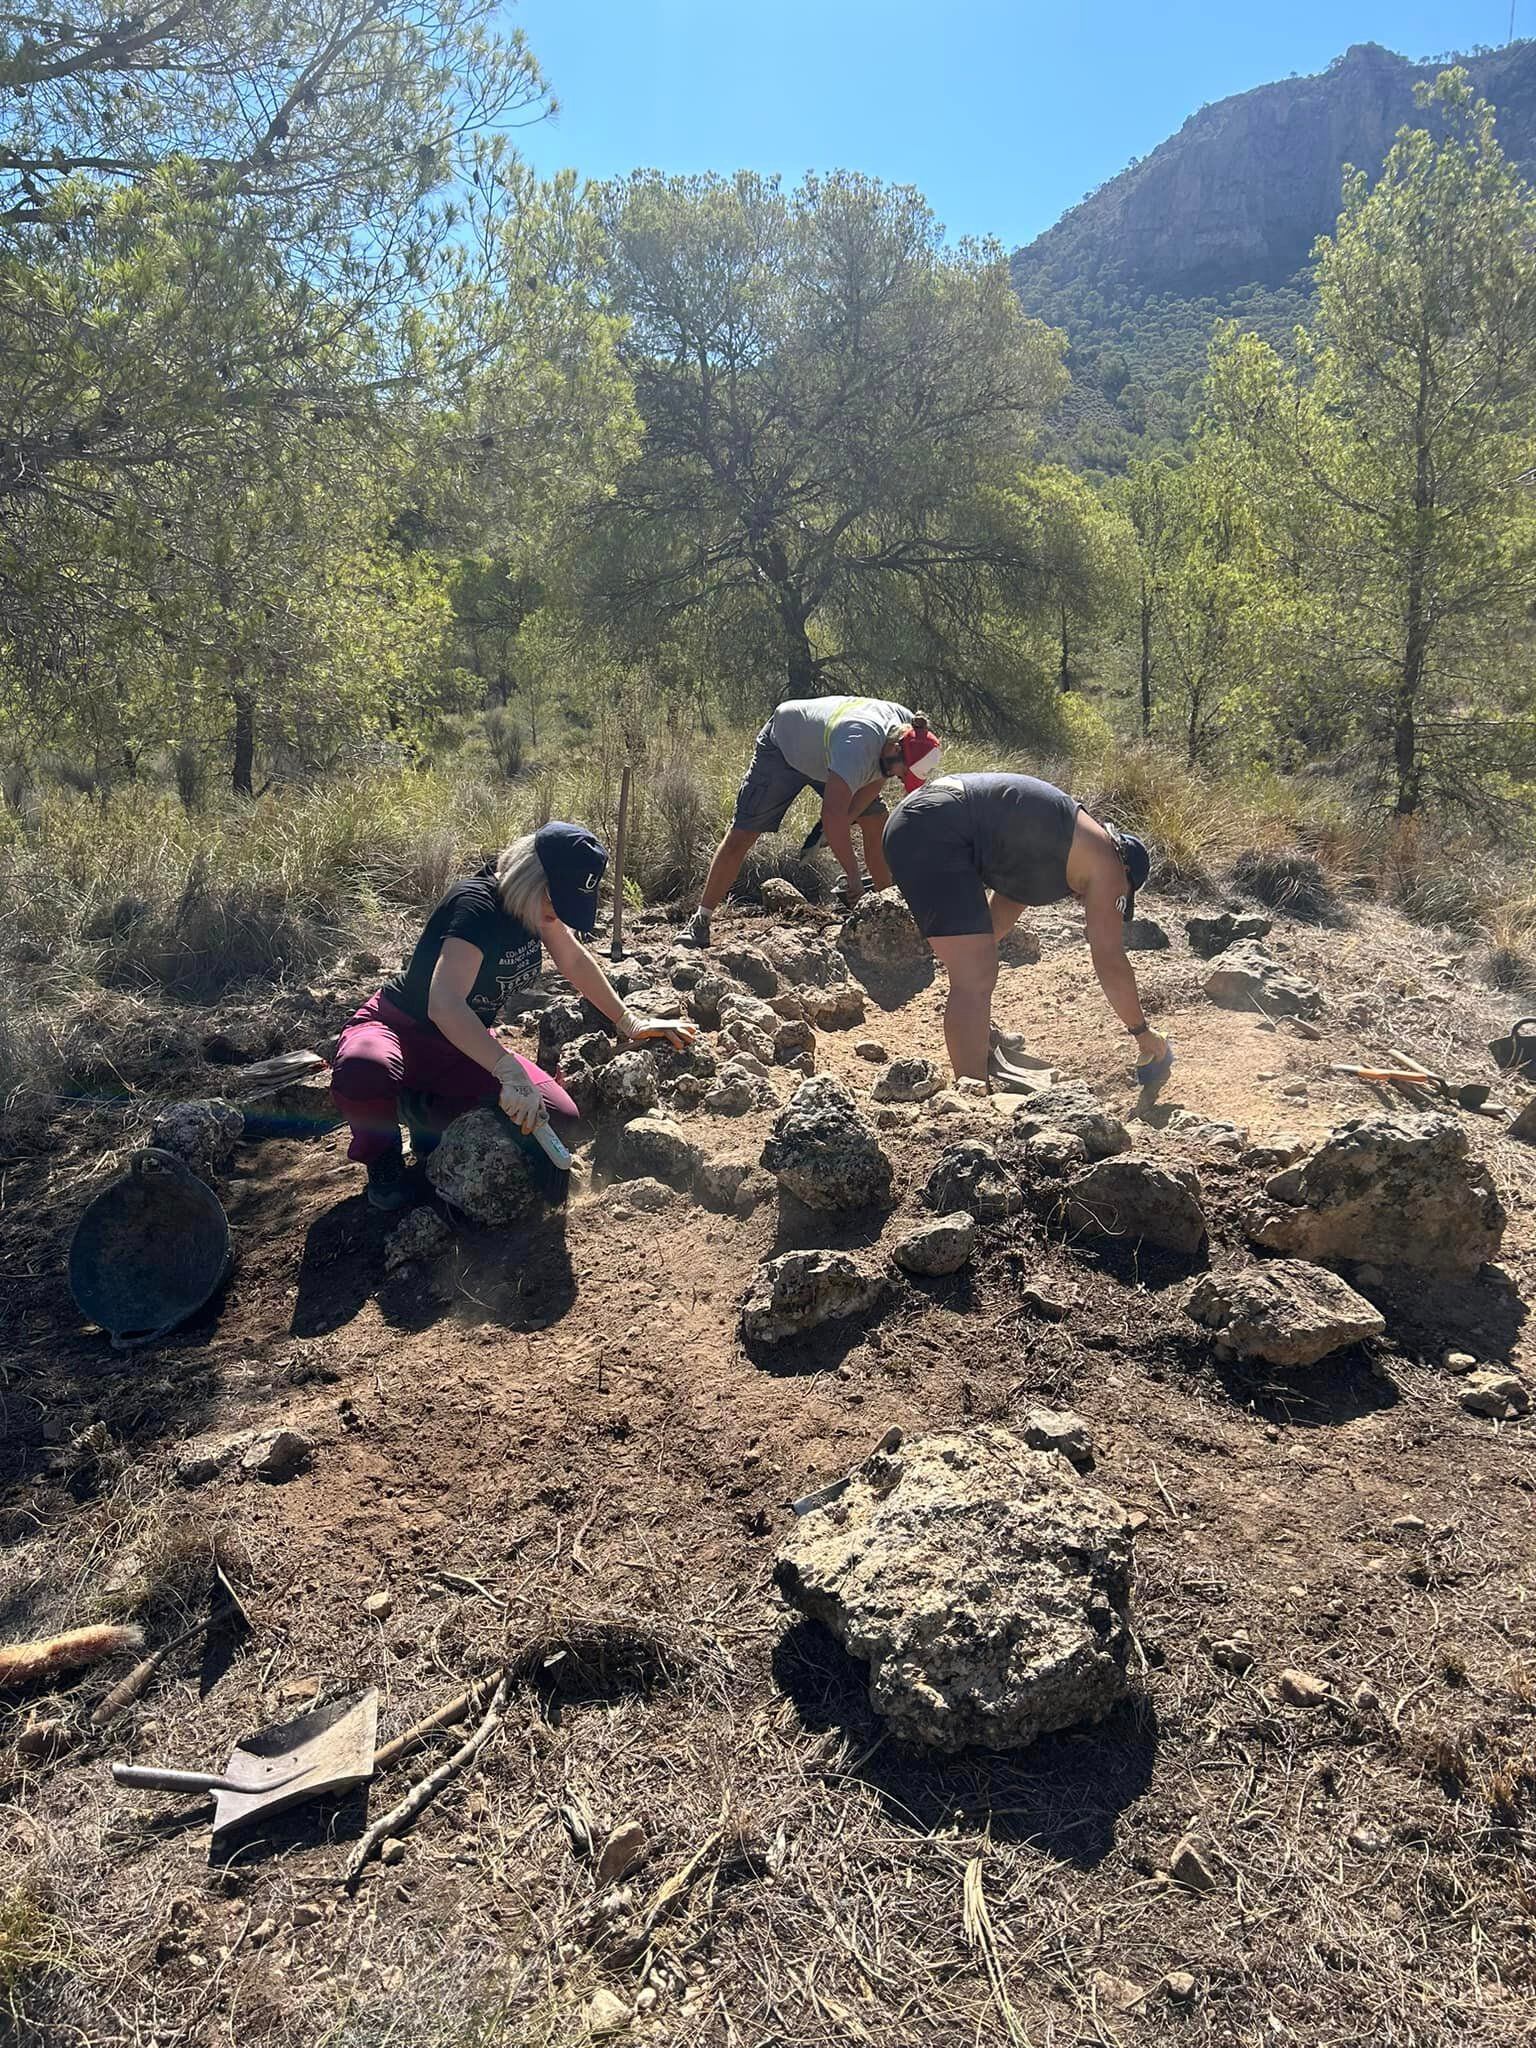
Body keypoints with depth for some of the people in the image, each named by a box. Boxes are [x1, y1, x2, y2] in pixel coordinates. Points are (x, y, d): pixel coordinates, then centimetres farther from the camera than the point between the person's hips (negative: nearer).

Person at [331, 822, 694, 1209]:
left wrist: (629, 1023, 11)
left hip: (468, 1045, 7)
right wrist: (511, 1073, -48)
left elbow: (576, 962, 12)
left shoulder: (539, 902, -5)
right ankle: (381, 1156, -8)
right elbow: (444, 1006, -41)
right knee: (362, 1073, -43)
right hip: (399, 1028, -7)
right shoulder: (476, 905, -30)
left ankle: (427, 1109, 7)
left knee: (559, 1117, -11)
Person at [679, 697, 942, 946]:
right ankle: (701, 919, -2)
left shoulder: (911, 731, -21)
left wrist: (847, 819, -18)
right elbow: (833, 815, -51)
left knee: (877, 825, -5)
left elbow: (875, 778, -5)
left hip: (826, 752, 7)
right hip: (783, 744, -7)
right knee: (741, 835, -10)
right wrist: (853, 874, -47)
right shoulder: (857, 744, -46)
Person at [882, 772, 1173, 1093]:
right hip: (935, 830, -10)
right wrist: (1143, 1033, 14)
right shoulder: (1105, 860, 4)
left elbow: (998, 920, 40)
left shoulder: (1054, 849, 28)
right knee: (976, 979, -11)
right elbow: (1110, 961, 3)